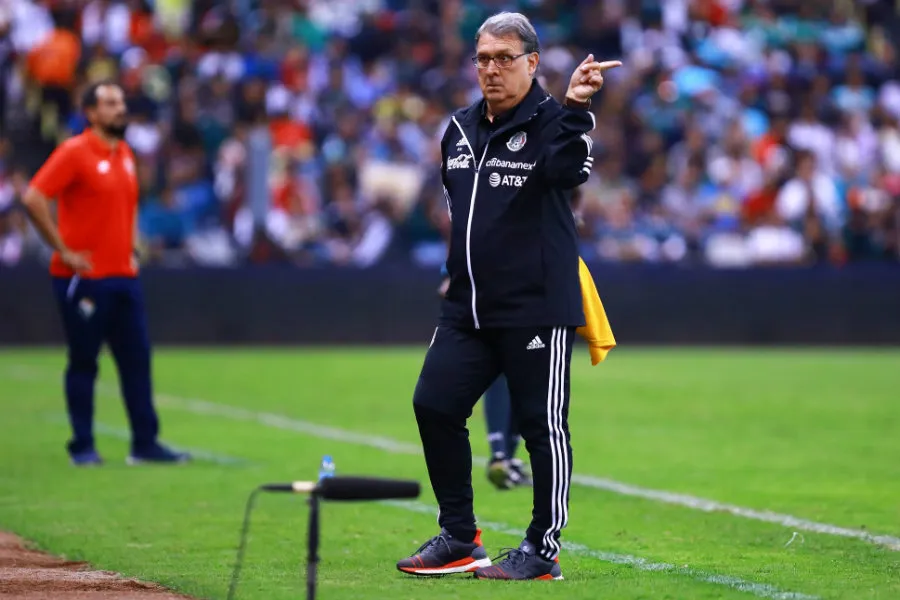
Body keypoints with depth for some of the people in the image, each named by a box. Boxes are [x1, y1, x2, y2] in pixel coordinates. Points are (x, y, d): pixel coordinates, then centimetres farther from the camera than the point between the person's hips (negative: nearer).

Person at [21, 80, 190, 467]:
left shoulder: (125, 154, 13)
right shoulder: (75, 152, -10)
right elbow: (34, 199, -17)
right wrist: (64, 250, -16)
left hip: (123, 276, 7)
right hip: (84, 279, -7)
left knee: (137, 360, 5)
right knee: (83, 363, 1)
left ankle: (145, 443, 9)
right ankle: (82, 447, 7)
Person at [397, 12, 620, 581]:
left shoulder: (550, 122, -7)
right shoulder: (461, 128, 13)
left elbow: (567, 169, -30)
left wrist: (575, 109, -45)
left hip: (537, 310, -7)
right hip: (467, 308, 7)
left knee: (543, 426, -1)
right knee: (434, 405, 2)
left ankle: (543, 550, 8)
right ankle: (459, 537, 14)